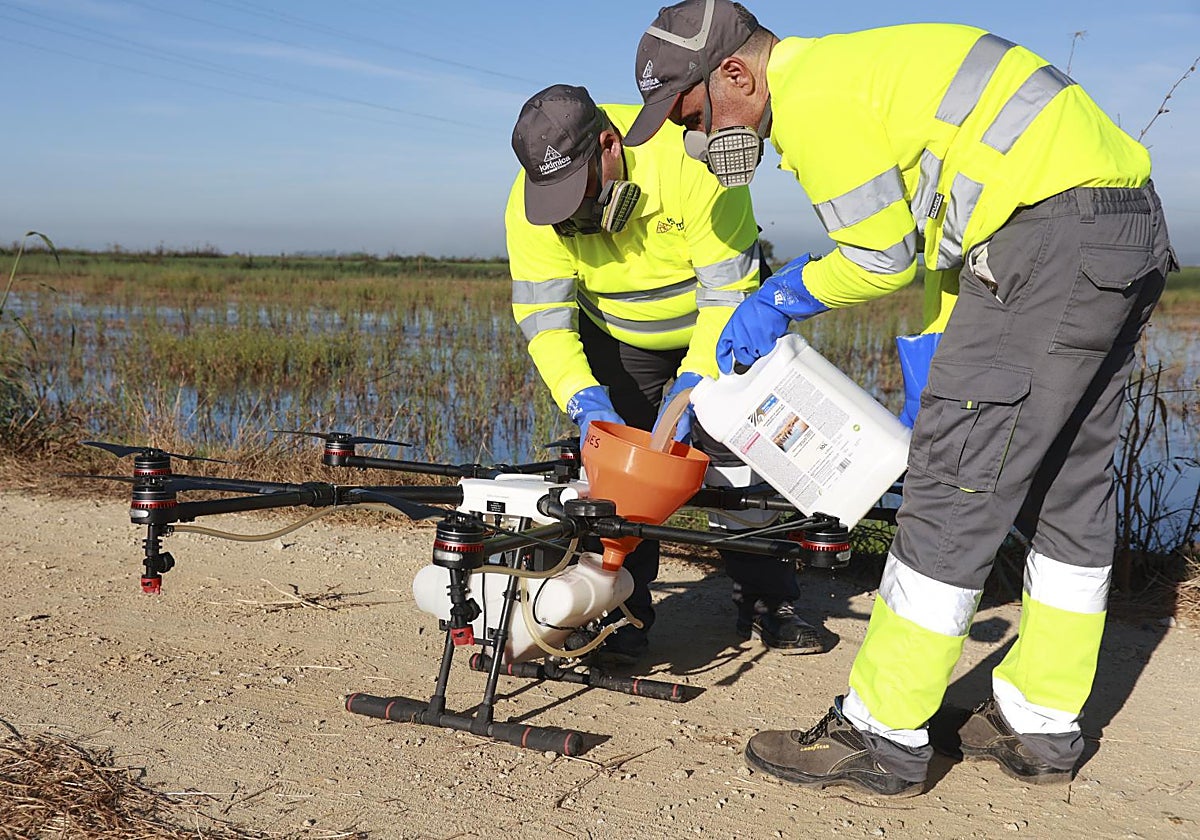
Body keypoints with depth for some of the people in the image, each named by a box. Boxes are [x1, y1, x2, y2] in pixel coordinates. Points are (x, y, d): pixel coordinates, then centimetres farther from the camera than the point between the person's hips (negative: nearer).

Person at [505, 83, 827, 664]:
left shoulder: (691, 162, -36)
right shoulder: (529, 205, -24)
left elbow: (728, 291, -32)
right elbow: (543, 315, -23)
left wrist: (692, 383, -39)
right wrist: (585, 399, -38)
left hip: (712, 330, -2)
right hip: (619, 336, 3)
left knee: (738, 457, -6)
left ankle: (766, 603, 8)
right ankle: (624, 611, 3)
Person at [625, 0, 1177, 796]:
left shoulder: (811, 96, -11)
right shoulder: (859, 67, 21)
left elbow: (883, 258, -8)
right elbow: (942, 232, 23)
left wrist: (781, 299, 8)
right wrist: (936, 379, 23)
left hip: (1053, 237, -11)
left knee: (957, 484, -7)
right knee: (1068, 486, 14)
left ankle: (882, 736, 2)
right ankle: (1040, 724, 25)